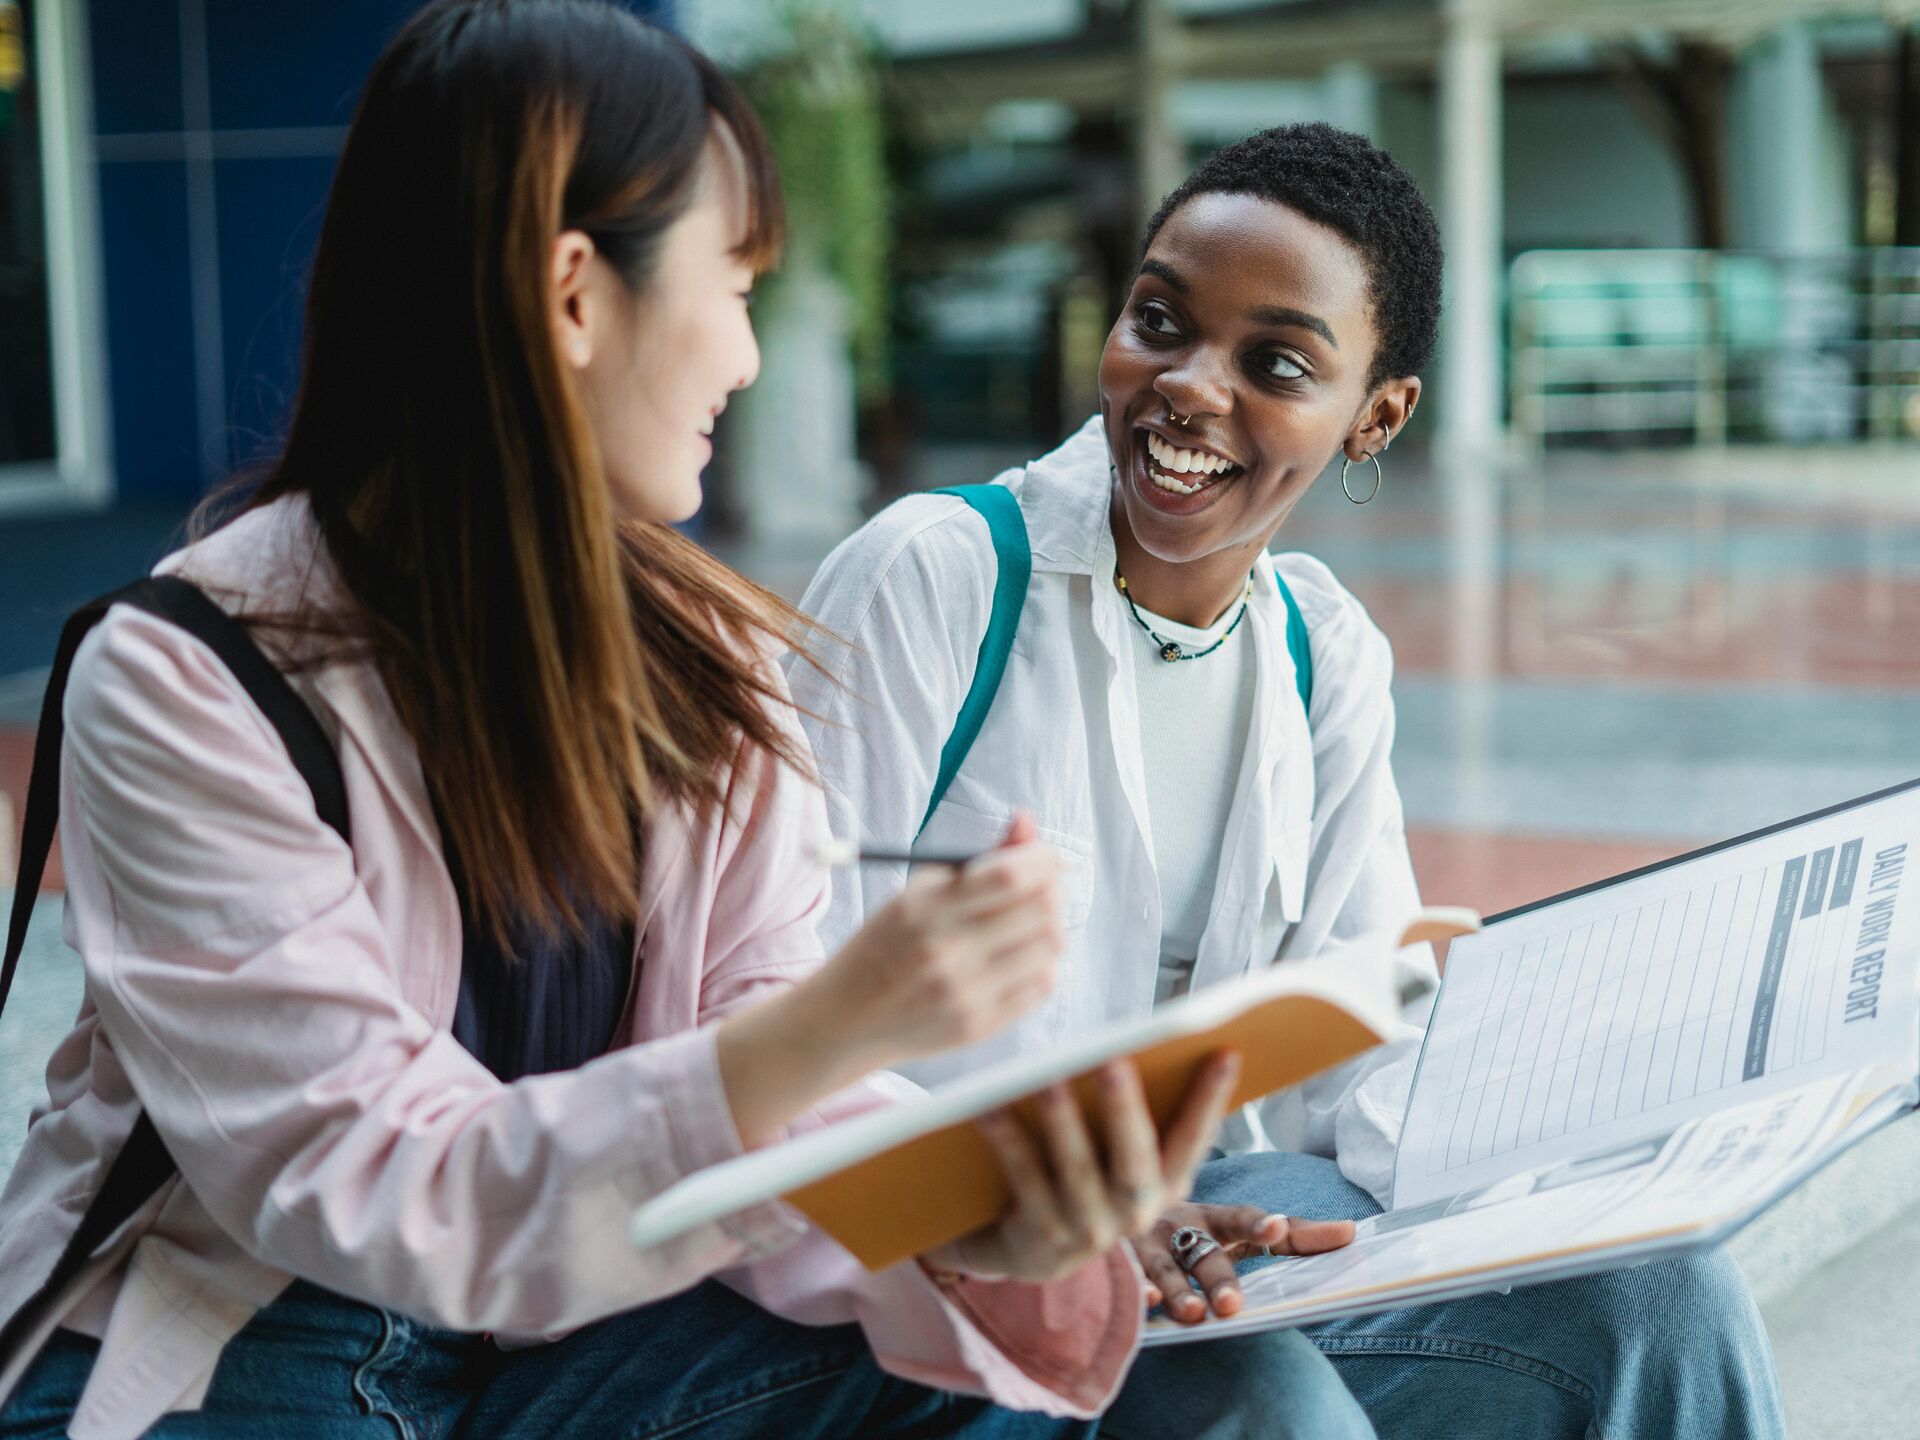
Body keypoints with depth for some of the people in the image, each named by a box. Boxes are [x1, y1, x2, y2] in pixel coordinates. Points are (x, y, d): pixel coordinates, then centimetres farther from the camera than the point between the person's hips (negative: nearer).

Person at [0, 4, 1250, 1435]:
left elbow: (750, 1095, -7)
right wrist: (829, 1029, -36)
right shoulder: (185, 681, -19)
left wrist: (973, 1224, -30)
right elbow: (369, 1197, -24)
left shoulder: (712, 661, -1)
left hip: (564, 1322, 4)